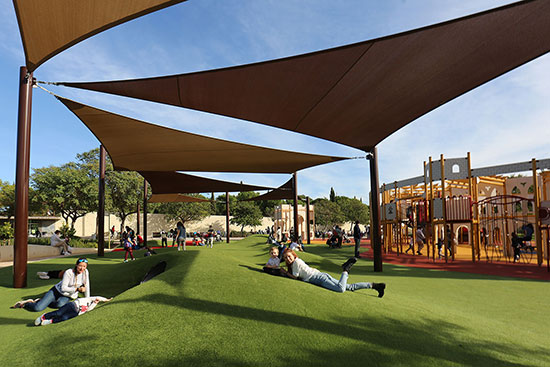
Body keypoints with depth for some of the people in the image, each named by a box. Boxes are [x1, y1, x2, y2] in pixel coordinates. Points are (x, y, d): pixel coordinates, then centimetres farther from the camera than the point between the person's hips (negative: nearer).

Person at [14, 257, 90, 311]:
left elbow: (86, 287, -1)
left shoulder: (85, 272, -9)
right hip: (57, 291, -3)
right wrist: (77, 289, -27)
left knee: (60, 304, -33)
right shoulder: (68, 272, -20)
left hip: (67, 297, 3)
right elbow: (63, 288, -21)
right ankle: (26, 303, 19)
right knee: (37, 308, -20)